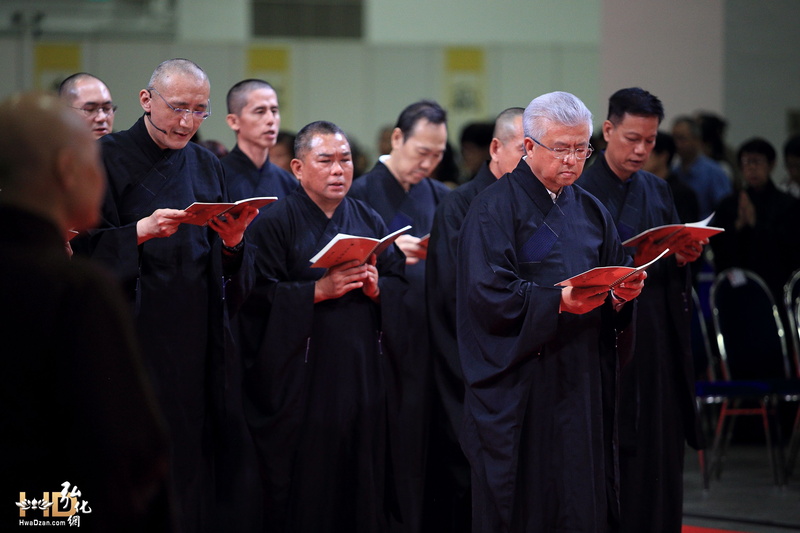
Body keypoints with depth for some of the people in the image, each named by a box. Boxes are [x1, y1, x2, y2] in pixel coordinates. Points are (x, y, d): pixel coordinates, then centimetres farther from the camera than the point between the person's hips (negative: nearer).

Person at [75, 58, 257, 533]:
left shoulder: (207, 166, 15)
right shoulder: (109, 159, -1)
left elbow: (236, 275, 13)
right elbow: (86, 247, -9)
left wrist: (233, 242, -8)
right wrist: (141, 231, -23)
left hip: (196, 340, 5)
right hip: (132, 337, -5)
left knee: (192, 454, 1)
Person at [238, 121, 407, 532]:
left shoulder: (369, 221, 13)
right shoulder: (274, 223, -2)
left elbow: (402, 286, 10)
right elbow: (259, 296, -11)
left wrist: (377, 288, -11)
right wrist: (320, 290, -19)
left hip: (365, 372, 4)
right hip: (303, 379, -4)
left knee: (363, 484, 4)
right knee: (307, 487, -3)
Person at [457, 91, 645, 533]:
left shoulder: (590, 211, 16)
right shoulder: (495, 209, -4)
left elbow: (614, 284, 15)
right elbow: (488, 293, -15)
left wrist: (620, 295, -8)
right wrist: (558, 301, -25)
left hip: (582, 386, 6)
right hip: (519, 392, -6)